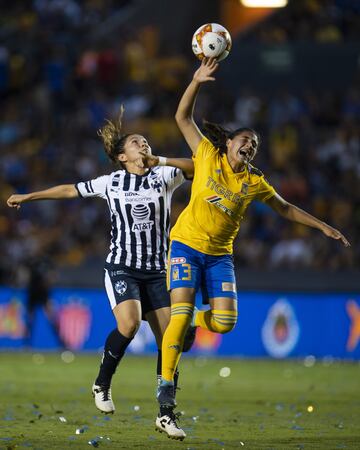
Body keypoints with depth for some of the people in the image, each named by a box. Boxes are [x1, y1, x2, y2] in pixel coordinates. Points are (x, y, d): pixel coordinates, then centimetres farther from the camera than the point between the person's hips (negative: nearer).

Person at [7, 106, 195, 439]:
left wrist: (159, 160, -6)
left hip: (158, 271, 2)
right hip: (122, 267, -2)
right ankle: (102, 383, -3)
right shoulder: (111, 183, 8)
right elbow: (71, 190, 19)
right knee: (129, 324, -27)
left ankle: (166, 413, 0)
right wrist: (28, 197, 25)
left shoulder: (164, 176, 8)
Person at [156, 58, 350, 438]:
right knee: (181, 313, -16)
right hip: (187, 245, -4)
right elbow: (183, 117, -4)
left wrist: (323, 226, 15)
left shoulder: (254, 183, 7)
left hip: (220, 255, 4)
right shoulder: (208, 156, -1)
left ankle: (194, 321, 26)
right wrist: (196, 82, -17)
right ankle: (166, 382, -7)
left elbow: (286, 209, 19)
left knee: (224, 322, -9)